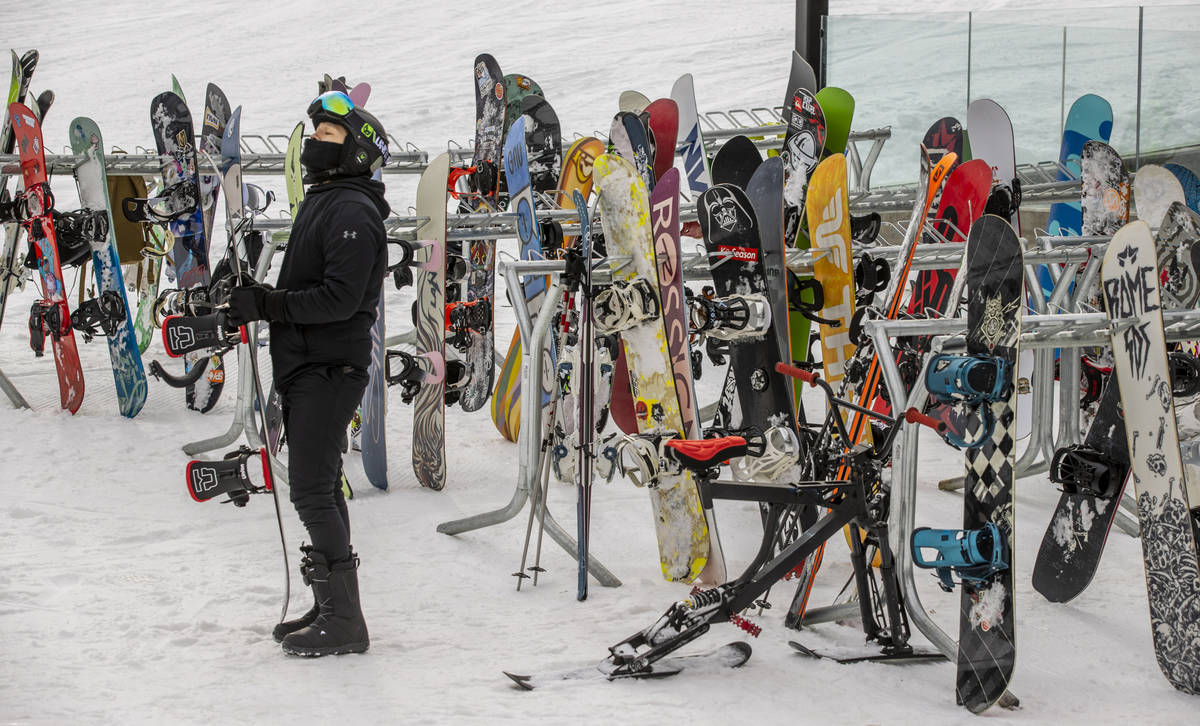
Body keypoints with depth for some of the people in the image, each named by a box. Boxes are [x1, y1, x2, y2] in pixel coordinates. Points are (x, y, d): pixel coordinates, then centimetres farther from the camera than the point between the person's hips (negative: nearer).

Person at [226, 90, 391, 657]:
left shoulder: (352, 211, -14)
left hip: (329, 370, -10)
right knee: (320, 489, 14)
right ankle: (329, 609, 23)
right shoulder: (322, 203, 19)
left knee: (312, 492, -11)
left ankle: (344, 621, -5)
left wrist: (265, 304, -21)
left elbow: (340, 298, -23)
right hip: (306, 369, 11)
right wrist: (254, 302, 9)